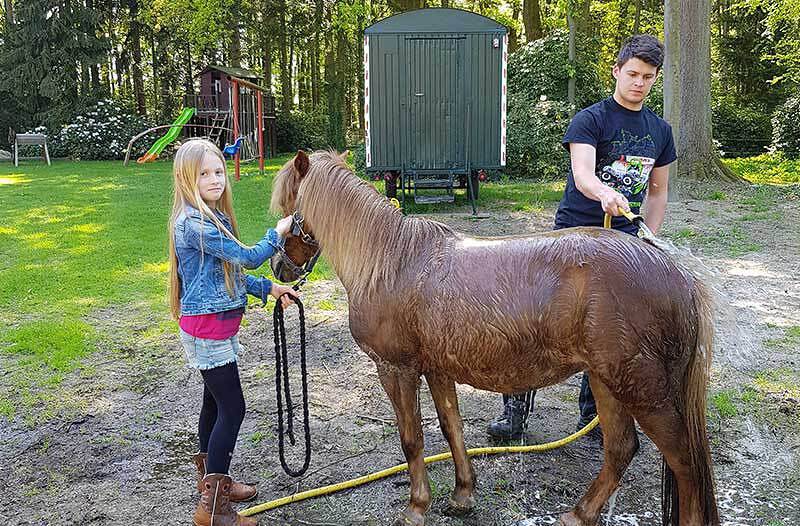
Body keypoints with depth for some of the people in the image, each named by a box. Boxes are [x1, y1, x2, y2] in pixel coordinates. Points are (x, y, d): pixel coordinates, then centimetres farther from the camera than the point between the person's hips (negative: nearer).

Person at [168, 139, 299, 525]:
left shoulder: (211, 218, 11)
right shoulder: (194, 223, -21)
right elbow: (249, 257, -21)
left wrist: (268, 288, 12)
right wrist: (278, 233, -5)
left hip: (218, 323, 10)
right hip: (206, 327, -10)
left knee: (215, 403, 20)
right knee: (232, 409, -7)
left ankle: (211, 479, 36)